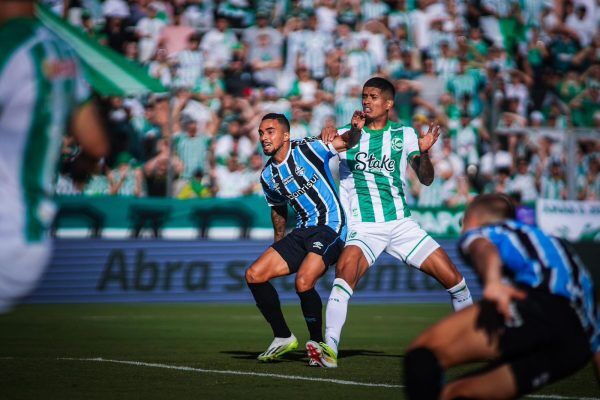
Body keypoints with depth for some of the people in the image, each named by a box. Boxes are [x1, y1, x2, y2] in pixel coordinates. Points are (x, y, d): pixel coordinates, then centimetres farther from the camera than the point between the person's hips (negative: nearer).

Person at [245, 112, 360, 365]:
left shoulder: (307, 149, -8)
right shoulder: (268, 176, 10)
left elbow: (346, 142, -11)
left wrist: (354, 129, -32)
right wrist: (278, 243, 29)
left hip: (330, 227, -7)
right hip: (303, 231, 7)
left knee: (303, 282, -27)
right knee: (254, 275, -3)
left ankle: (316, 342, -5)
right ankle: (283, 338, 10)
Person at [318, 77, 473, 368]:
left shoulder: (404, 134, 6)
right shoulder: (348, 133, 4)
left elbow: (426, 179, 2)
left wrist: (423, 152, -18)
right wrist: (325, 135, -29)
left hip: (401, 224, 2)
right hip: (363, 229, -2)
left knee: (452, 277, -2)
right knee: (346, 270, -32)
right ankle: (330, 347, -33)